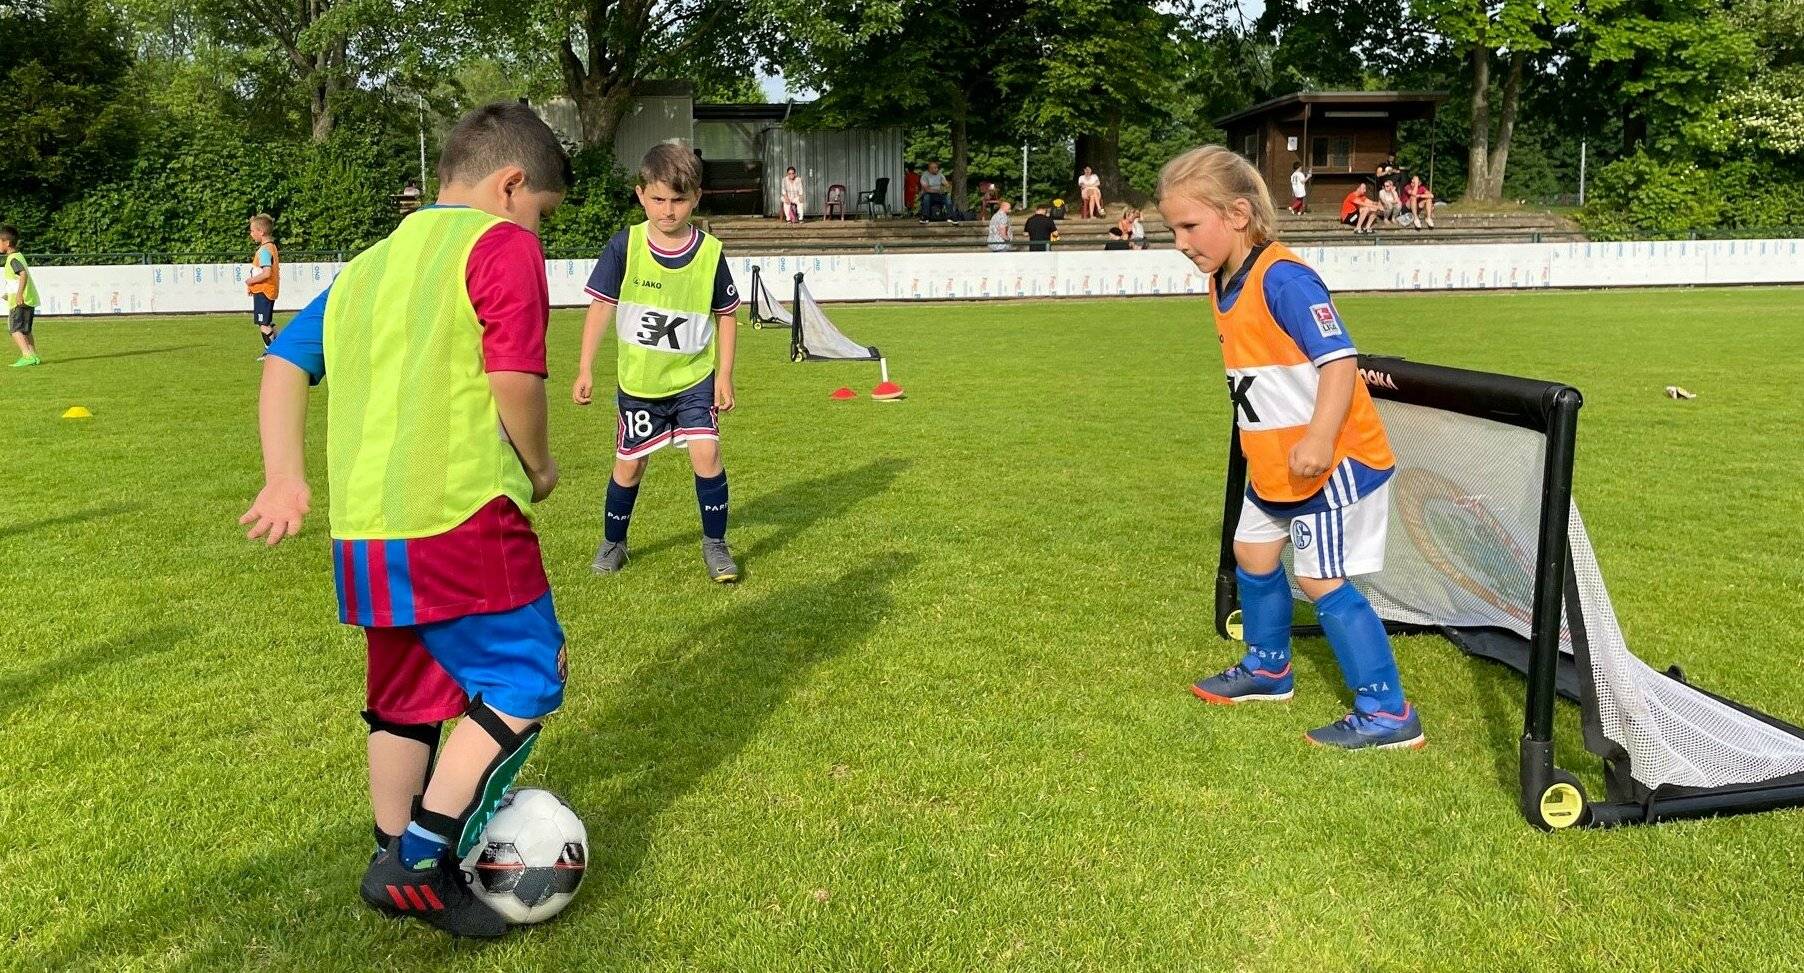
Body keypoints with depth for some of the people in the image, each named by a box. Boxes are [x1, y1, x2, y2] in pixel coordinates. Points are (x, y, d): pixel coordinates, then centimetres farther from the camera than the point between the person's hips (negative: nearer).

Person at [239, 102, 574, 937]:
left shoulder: (368, 264, 20)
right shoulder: (501, 244, -4)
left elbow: (286, 360, 15)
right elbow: (514, 379, -14)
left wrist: (284, 478, 11)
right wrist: (537, 466, 3)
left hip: (361, 530, 9)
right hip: (462, 518, -8)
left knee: (404, 700, 19)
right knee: (526, 684, 3)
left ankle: (401, 868, 30)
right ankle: (420, 857, 1)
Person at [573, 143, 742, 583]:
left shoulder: (710, 252, -9)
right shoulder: (624, 246, -11)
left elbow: (726, 315, 0)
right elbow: (601, 306, -5)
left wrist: (724, 376, -3)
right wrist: (585, 369, -7)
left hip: (695, 377, 0)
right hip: (637, 380, 1)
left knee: (706, 452, -14)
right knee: (629, 463, 11)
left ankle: (714, 544, 6)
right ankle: (613, 542, 33)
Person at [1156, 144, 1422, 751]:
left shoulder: (1282, 278, -23)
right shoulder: (1223, 285, 5)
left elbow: (1339, 358, -28)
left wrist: (1319, 438, -37)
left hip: (1332, 459, -10)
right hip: (1275, 462, 10)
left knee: (1320, 579, -7)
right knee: (1252, 553, 20)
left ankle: (1388, 714, 2)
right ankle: (1267, 669, 40)